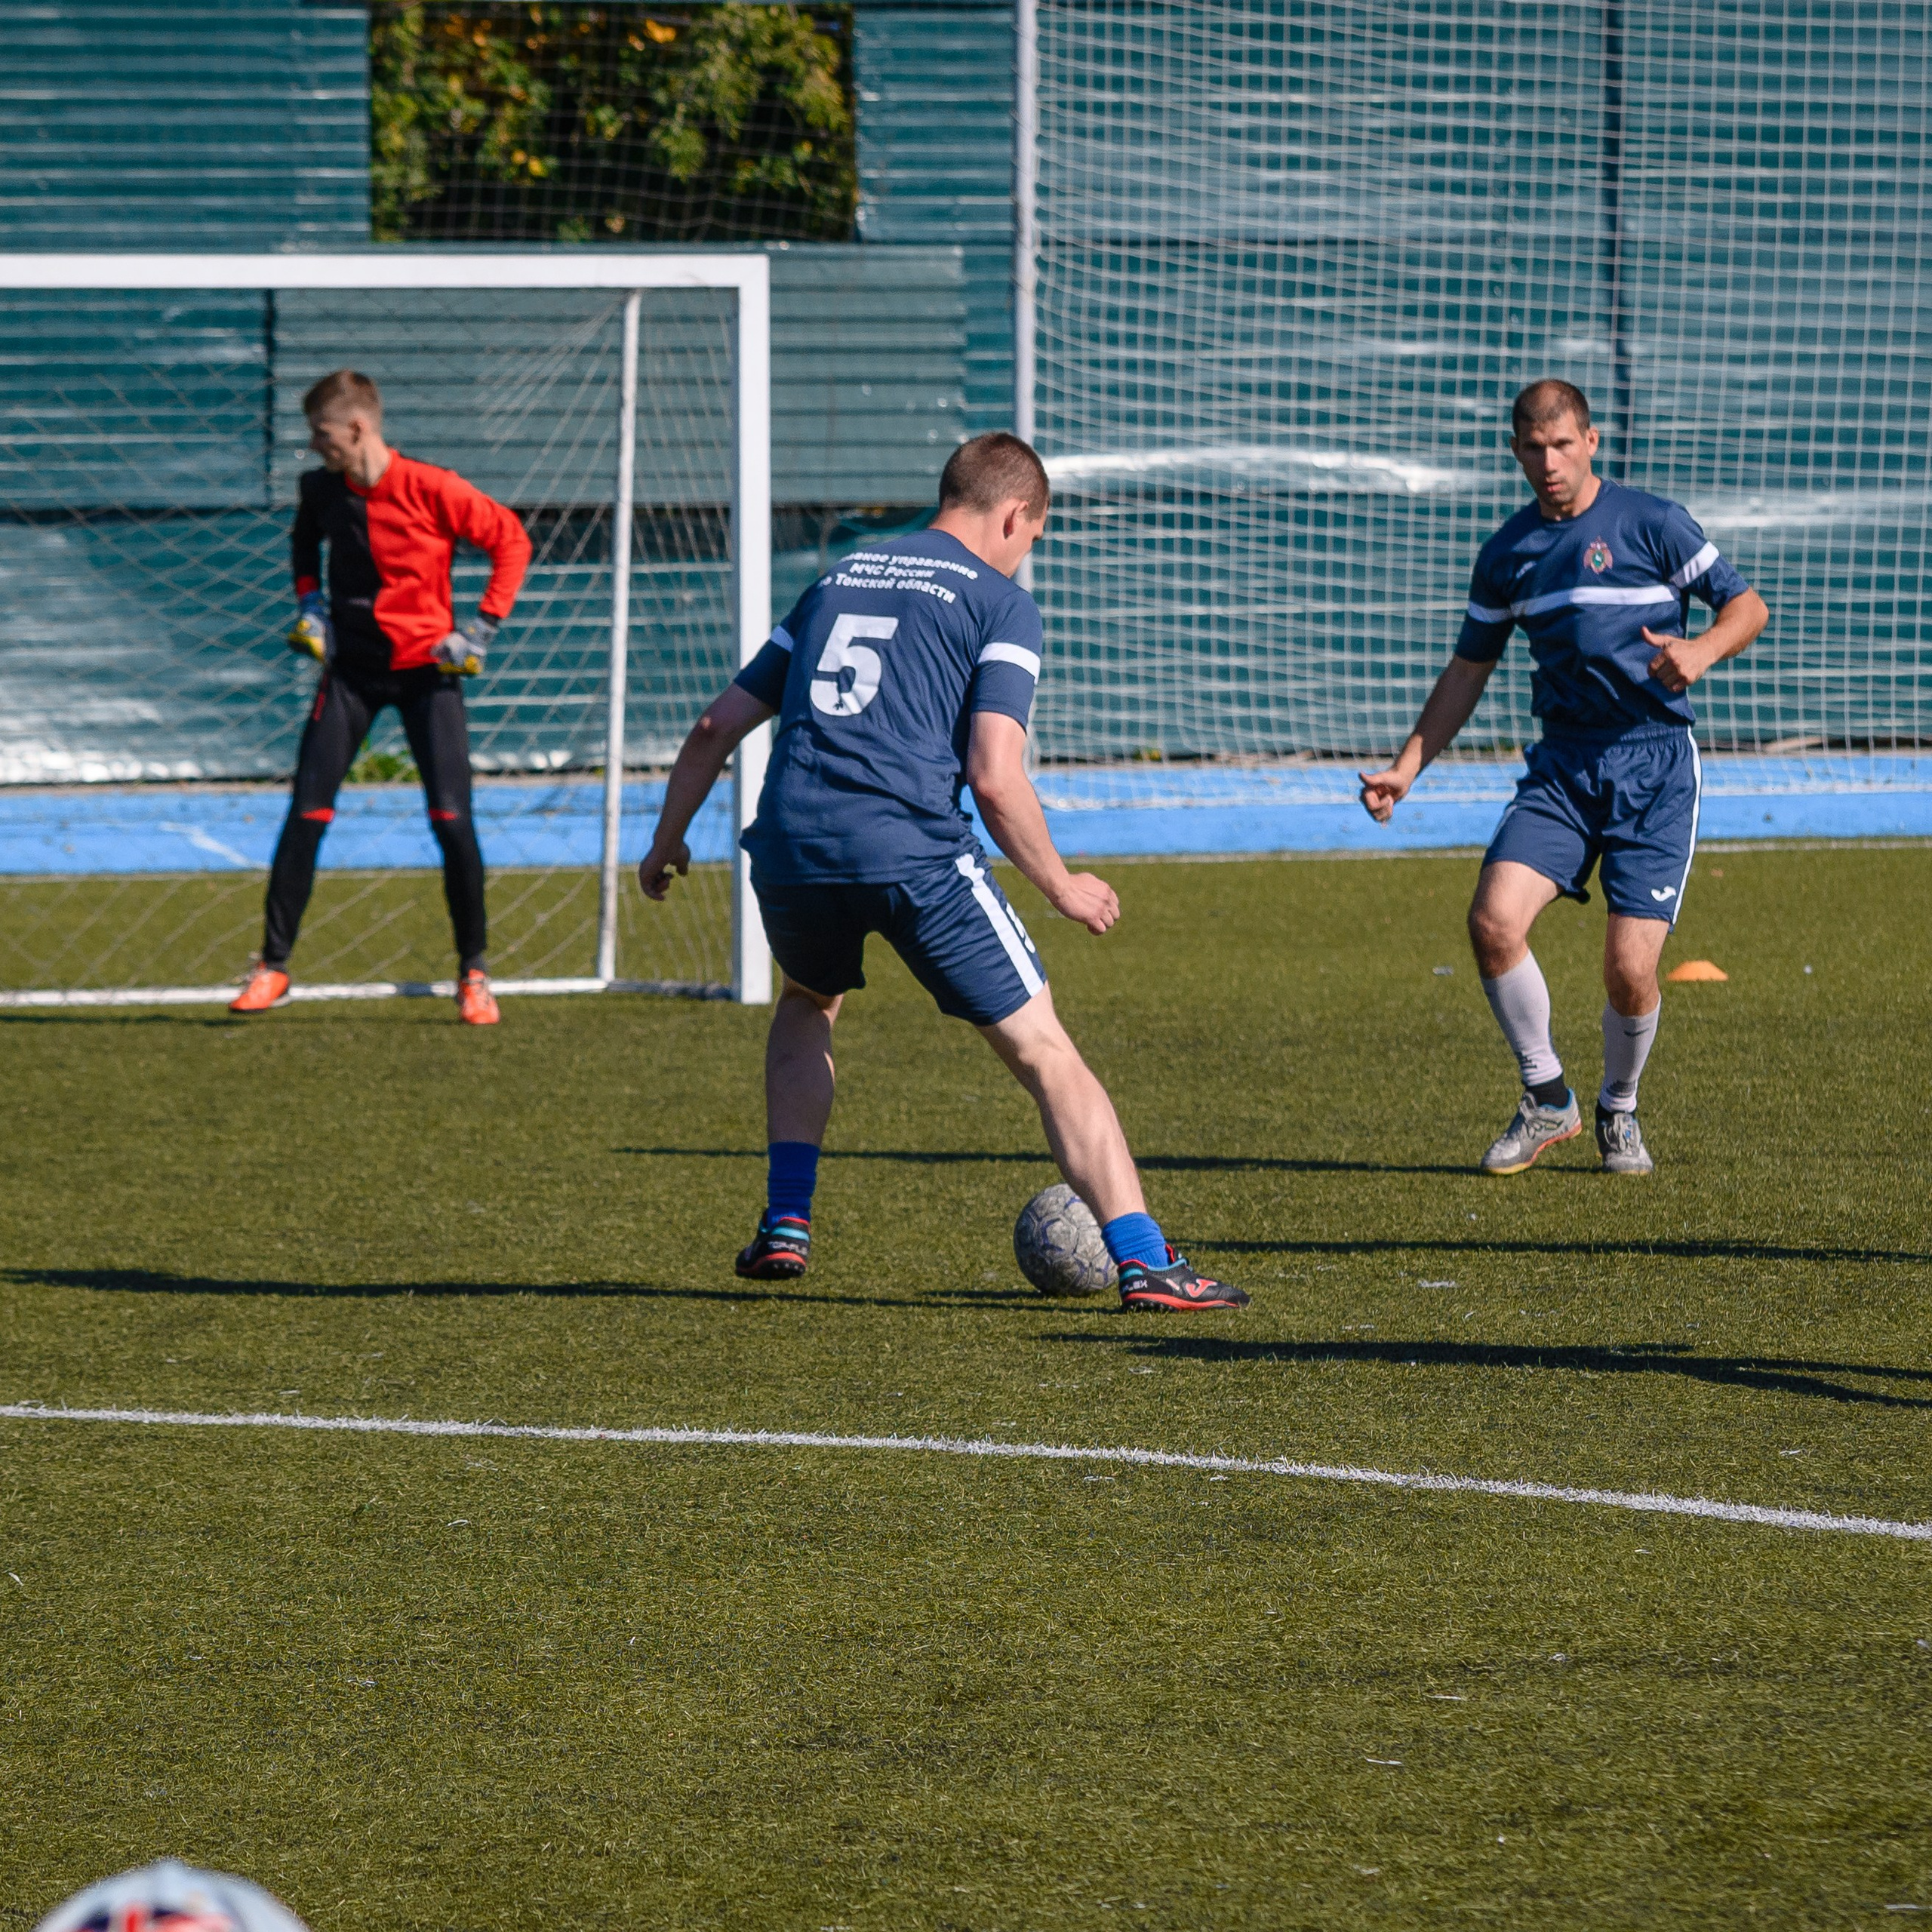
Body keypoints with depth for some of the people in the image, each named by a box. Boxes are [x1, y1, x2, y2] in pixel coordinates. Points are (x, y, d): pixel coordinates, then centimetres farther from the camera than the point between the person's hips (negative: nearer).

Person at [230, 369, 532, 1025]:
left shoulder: (430, 489, -16)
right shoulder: (320, 488, 0)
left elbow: (511, 540, -8)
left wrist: (482, 628, -12)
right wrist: (308, 598, 8)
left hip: (426, 666, -4)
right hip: (350, 667, 4)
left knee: (452, 820, -10)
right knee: (306, 815, -4)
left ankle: (473, 972, 4)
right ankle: (272, 966, 3)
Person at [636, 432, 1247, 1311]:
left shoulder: (839, 579, 24)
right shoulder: (1001, 603, 7)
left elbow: (717, 725, 26)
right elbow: (995, 778, -5)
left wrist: (667, 841, 38)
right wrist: (1061, 886, 8)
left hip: (790, 845, 5)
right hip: (914, 851, -5)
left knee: (808, 1004, 35)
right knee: (1044, 1050, 1)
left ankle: (784, 1227, 27)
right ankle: (1144, 1260, -8)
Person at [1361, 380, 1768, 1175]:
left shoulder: (1653, 525, -2)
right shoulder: (1507, 555, 11)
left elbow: (1747, 606, 3)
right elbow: (1469, 670, 19)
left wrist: (1700, 651, -19)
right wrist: (1406, 767, 10)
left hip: (1655, 761, -4)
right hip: (1562, 764, 4)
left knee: (1629, 970, -11)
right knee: (1494, 920, -18)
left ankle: (1619, 1111, 19)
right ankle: (1547, 1101, 1)